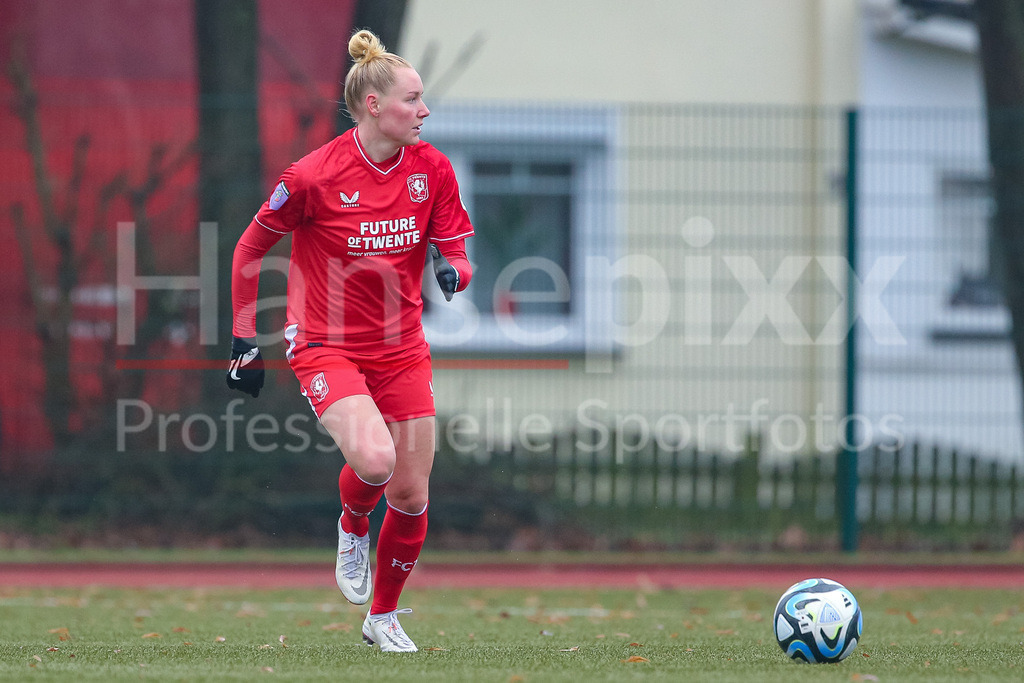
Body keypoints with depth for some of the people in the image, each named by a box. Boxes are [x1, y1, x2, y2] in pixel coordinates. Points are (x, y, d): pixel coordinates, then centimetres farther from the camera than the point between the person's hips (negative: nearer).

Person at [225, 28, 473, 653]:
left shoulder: (432, 168, -3)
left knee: (411, 496, 3)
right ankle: (352, 527, 8)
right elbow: (250, 249, -2)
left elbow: (453, 251, 6)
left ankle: (383, 617, 25)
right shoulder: (313, 177, -15)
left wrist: (454, 271, -19)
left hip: (401, 348, 5)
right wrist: (245, 343, -1)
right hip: (326, 346, -5)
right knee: (373, 460, -28)